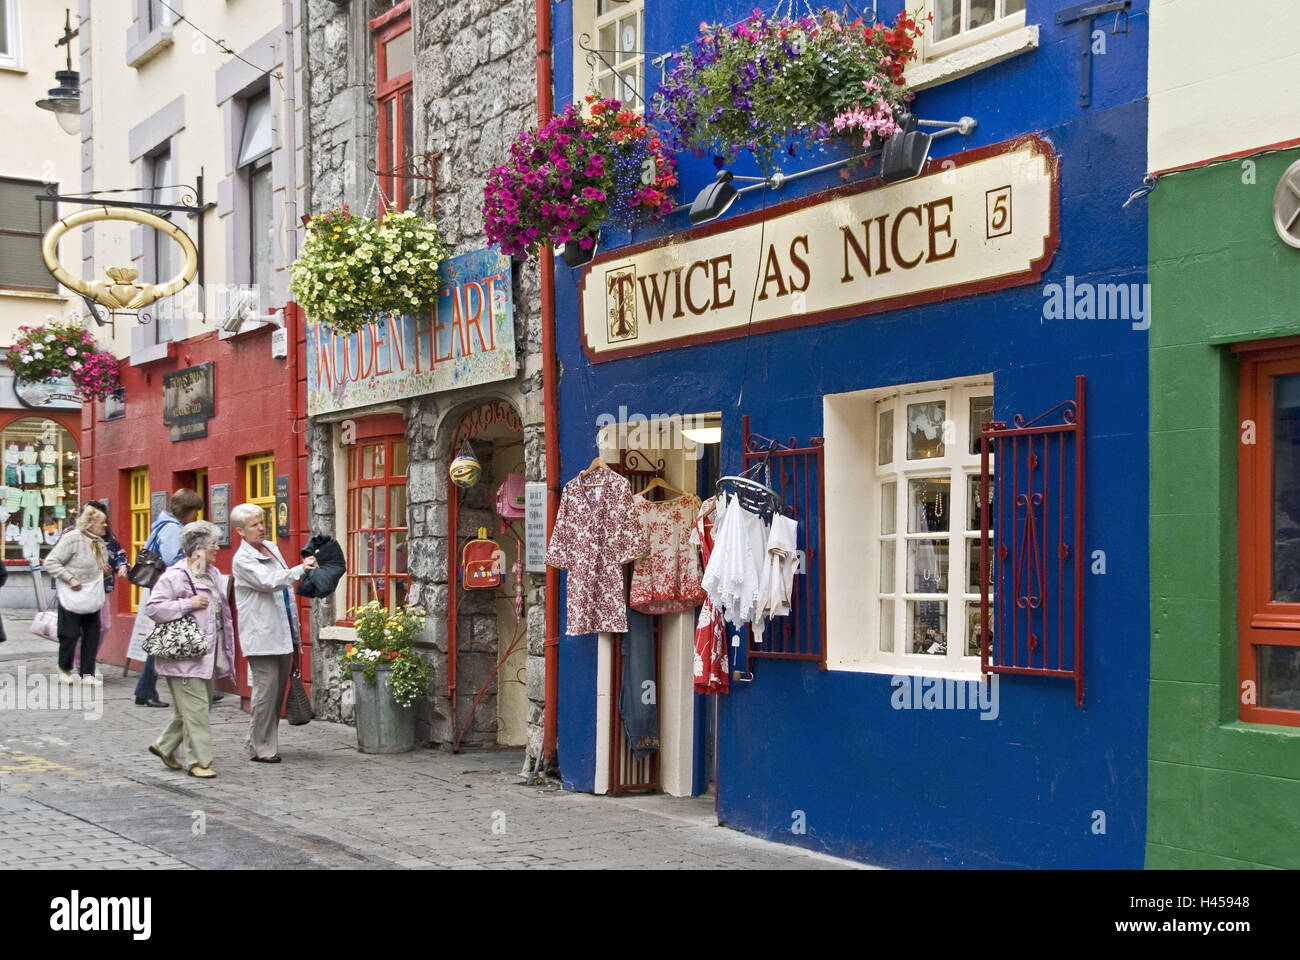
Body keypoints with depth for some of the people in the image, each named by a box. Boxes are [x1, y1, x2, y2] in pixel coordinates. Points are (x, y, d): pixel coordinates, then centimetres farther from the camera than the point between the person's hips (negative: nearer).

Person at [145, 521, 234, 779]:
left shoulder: (213, 574, 14)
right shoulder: (175, 576, -13)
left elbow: (221, 601, 31)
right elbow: (152, 607, -17)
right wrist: (188, 604, -20)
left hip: (206, 655, 9)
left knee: (201, 705, 15)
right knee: (196, 709, -6)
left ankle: (164, 746, 31)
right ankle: (199, 762, 2)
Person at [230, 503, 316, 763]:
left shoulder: (271, 548, 15)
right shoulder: (242, 559, -9)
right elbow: (268, 583, -23)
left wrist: (294, 630, 21)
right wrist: (301, 569, -32)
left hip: (281, 632, 8)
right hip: (261, 636, -8)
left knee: (278, 690, 10)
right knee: (266, 690, -6)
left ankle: (257, 742, 21)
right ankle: (261, 748, 3)